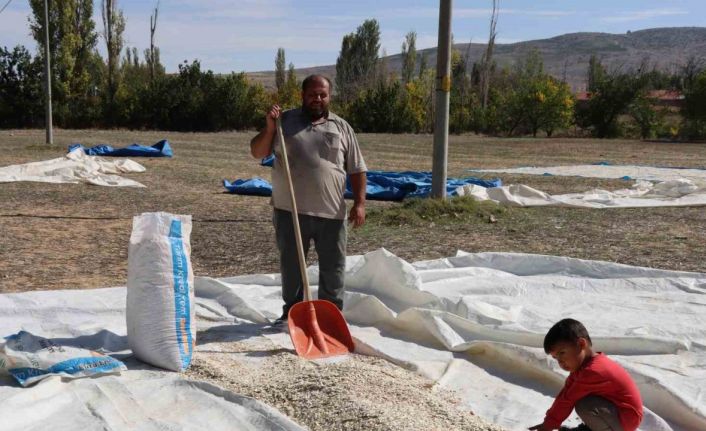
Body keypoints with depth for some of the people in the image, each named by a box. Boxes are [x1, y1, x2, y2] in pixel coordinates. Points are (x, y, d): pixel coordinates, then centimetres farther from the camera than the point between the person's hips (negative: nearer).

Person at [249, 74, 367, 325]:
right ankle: (291, 311, 25)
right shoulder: (285, 121, 5)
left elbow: (357, 169, 7)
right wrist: (269, 127, -12)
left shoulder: (341, 127, 7)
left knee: (333, 267, 7)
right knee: (291, 264, 10)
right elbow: (257, 153, 2)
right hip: (290, 211, 0)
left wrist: (359, 203, -3)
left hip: (331, 212, 1)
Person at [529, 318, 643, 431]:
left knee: (583, 406, -29)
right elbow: (565, 393, 4)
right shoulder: (580, 364, 3)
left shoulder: (593, 371, -27)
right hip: (615, 409, 10)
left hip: (626, 419, -10)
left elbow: (567, 400, -22)